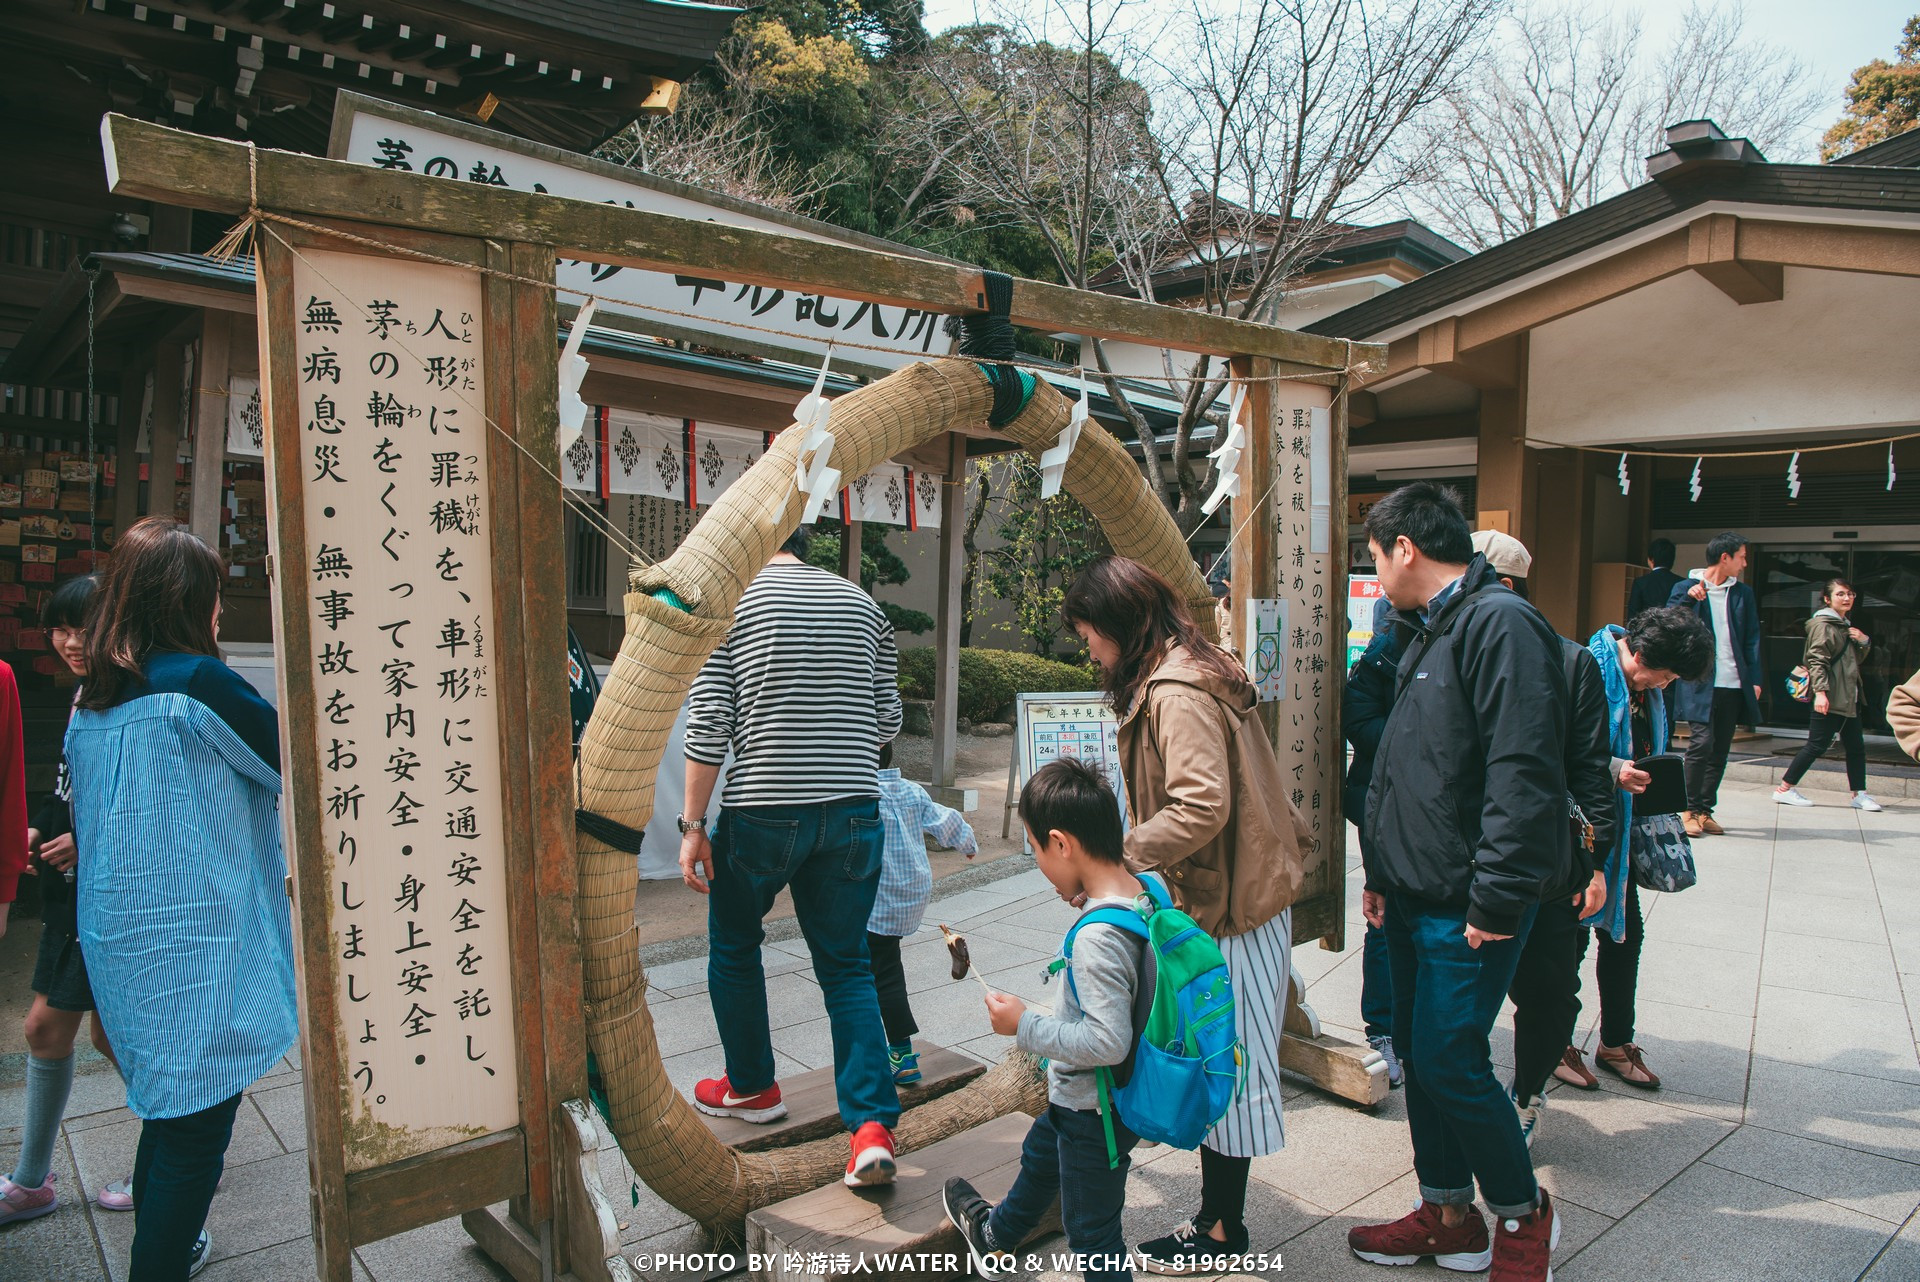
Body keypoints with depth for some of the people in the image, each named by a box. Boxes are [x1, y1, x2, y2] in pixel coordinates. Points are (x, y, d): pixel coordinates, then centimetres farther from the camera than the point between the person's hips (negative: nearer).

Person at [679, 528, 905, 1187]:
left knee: (733, 947, 21)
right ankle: (872, 1126, 2)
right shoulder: (861, 602, 10)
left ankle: (751, 1087, 36)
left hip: (763, 812, -3)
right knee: (847, 966, 12)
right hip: (854, 812, 3)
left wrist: (693, 824, -3)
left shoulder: (729, 601, -1)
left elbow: (708, 723, -7)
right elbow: (888, 718, 11)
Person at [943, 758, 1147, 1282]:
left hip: (1095, 1112, -10)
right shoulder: (1147, 890, -9)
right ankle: (997, 1236, 62)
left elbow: (1108, 1042, -34)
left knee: (1092, 1230, 12)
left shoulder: (1097, 937, -35)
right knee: (1039, 1155, 34)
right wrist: (1088, 895, 1)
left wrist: (1024, 1025, -24)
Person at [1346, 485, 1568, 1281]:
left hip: (1469, 908, -10)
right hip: (1415, 897, 10)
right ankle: (1449, 1215, 30)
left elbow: (1524, 773, -24)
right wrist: (1383, 873, 19)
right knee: (1418, 1053, 15)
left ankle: (1522, 1213, 21)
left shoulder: (1500, 623, -17)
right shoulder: (1431, 633, 15)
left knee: (1449, 1062, -3)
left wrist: (1497, 898, -24)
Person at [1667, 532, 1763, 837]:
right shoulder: (1685, 588, 3)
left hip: (1734, 686, 4)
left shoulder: (1743, 594, 14)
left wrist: (1755, 680, 4)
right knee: (1702, 742, -13)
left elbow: (1752, 640, 13)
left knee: (1720, 750, 5)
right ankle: (1690, 810, -1)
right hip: (1701, 683, -4)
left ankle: (1705, 810, 14)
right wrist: (1689, 598, -19)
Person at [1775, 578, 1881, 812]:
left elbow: (1856, 659, 27)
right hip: (1830, 697, -9)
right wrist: (1820, 691, -26)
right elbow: (1817, 660, -18)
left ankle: (1859, 794, 15)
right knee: (1817, 744, -7)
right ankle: (1784, 789, -1)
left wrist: (1863, 642, 6)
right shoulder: (1823, 624, -9)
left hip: (1848, 697, 9)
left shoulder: (1845, 625, 19)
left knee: (1856, 746, 9)